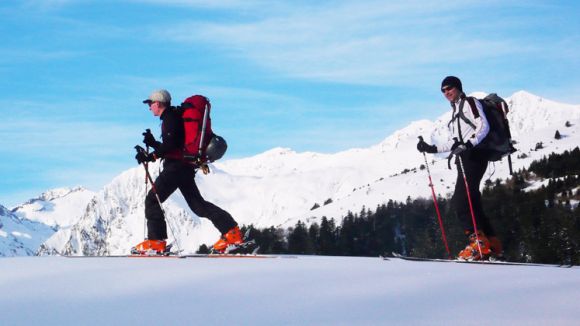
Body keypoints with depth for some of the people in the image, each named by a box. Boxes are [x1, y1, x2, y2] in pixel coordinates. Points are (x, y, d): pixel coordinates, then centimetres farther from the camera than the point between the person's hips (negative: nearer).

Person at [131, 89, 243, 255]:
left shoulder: (170, 118, -8)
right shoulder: (172, 117, 22)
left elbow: (171, 145, -20)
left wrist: (151, 156, -20)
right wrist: (153, 143, 20)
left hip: (176, 166, -10)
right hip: (185, 167, 10)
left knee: (152, 199, -8)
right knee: (197, 204, 11)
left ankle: (156, 241, -13)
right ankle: (231, 231, 6)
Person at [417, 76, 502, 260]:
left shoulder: (470, 103, 2)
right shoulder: (456, 111, 27)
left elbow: (483, 126, -13)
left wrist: (469, 144, -27)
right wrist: (433, 149, 21)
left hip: (474, 156, -9)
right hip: (464, 159, 9)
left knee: (460, 201, -19)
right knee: (472, 204, 4)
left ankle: (479, 242, -22)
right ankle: (493, 245, 7)